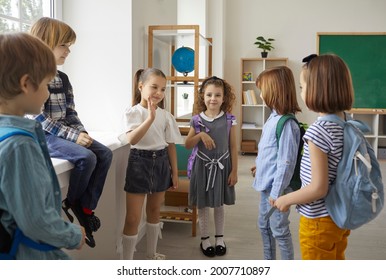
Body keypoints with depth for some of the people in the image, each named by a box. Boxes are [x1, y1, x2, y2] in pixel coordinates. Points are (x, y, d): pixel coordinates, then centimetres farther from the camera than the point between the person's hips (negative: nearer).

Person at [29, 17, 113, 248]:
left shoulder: (63, 78, 13)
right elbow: (39, 118, -18)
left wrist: (81, 132, -5)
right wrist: (73, 135, -23)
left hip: (66, 133, 8)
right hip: (44, 136, -8)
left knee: (105, 154, -7)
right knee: (86, 157, -28)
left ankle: (86, 208, -4)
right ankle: (73, 204, -3)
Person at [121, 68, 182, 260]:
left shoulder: (165, 115, 2)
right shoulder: (133, 112, -11)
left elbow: (171, 145, 7)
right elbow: (131, 139, -28)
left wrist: (175, 172, 7)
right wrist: (150, 118, -36)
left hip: (161, 162, 5)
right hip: (140, 162, -5)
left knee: (154, 211, 19)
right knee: (133, 218, -3)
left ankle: (151, 254, 37)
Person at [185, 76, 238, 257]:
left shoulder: (229, 120, -5)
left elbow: (233, 147, -1)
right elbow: (187, 145, -2)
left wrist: (234, 171, -3)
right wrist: (200, 135, -20)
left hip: (222, 166, 0)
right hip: (203, 166, 0)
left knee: (219, 204, 13)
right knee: (203, 205, 9)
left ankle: (219, 238, 30)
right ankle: (205, 239, 25)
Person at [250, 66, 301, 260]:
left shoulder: (286, 124, -23)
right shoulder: (273, 117, 4)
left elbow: (286, 161, -23)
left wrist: (276, 192, -20)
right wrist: (260, 165, 25)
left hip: (277, 187, -9)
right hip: (266, 184, 9)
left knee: (279, 230, 5)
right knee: (264, 226, 21)